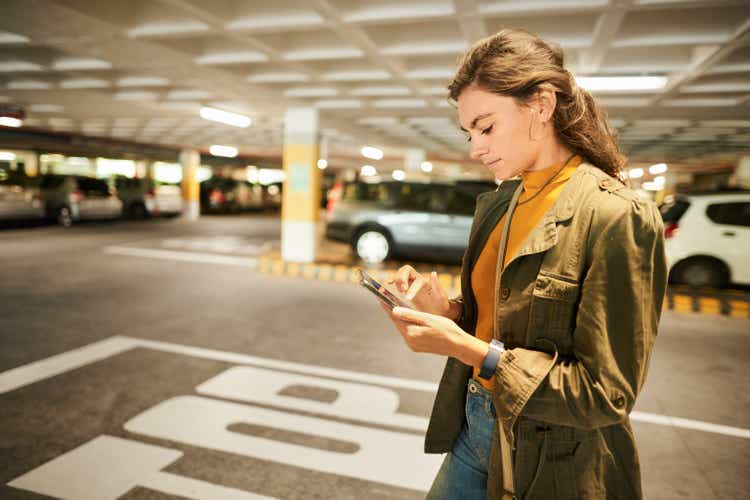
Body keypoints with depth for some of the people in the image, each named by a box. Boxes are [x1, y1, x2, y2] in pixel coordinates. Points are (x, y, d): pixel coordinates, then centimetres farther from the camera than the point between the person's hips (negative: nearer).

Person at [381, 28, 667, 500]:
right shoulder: (497, 203, 1)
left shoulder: (619, 218, -21)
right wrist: (449, 310, -9)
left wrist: (467, 349, -27)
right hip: (474, 426, 6)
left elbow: (606, 395, -21)